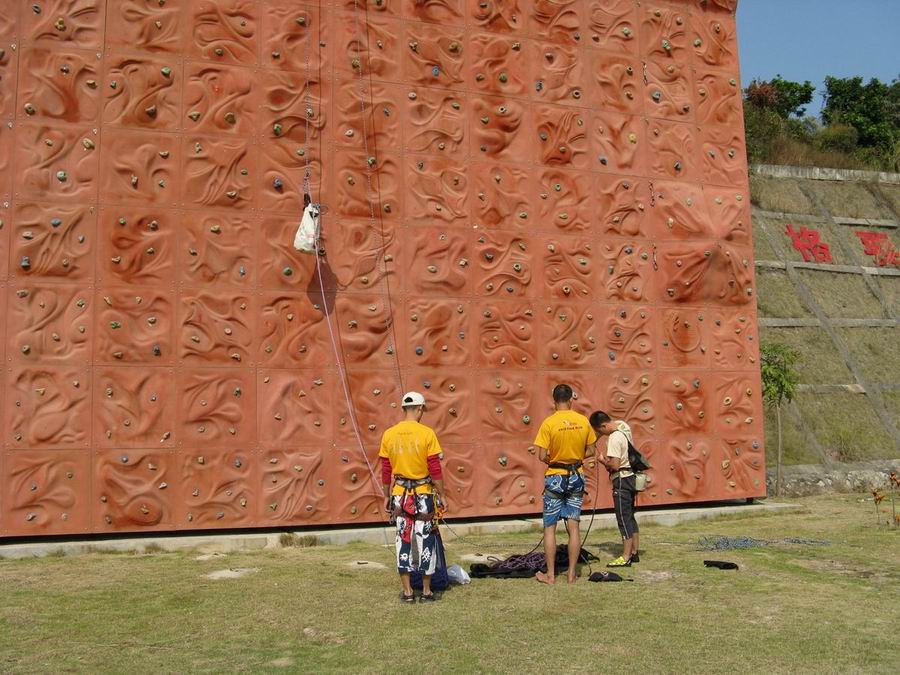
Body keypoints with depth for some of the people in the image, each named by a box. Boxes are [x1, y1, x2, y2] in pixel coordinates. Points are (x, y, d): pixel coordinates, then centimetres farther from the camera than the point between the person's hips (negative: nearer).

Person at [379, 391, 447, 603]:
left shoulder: (389, 434, 0)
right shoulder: (427, 433, -11)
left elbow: (385, 470, 4)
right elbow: (435, 469, -10)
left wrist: (386, 496, 14)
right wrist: (442, 495, -1)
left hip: (399, 494, 3)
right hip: (423, 494, -3)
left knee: (403, 540, 10)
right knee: (425, 541, 7)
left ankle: (407, 591, 15)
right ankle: (426, 591, 14)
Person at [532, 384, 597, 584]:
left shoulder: (548, 423, -13)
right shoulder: (583, 421, -2)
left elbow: (542, 456, -14)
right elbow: (590, 451, 5)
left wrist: (553, 461, 6)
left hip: (555, 478, -3)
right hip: (576, 478, 3)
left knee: (550, 528, 6)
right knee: (573, 527, 8)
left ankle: (550, 574, 10)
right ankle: (571, 573, 12)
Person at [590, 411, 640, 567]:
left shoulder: (614, 438, -23)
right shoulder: (623, 425, 4)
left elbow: (615, 465, -25)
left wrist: (603, 460, -7)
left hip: (622, 480, -9)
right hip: (630, 476, 10)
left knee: (624, 519, -4)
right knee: (630, 517, 16)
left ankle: (626, 557, 1)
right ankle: (634, 552, 23)